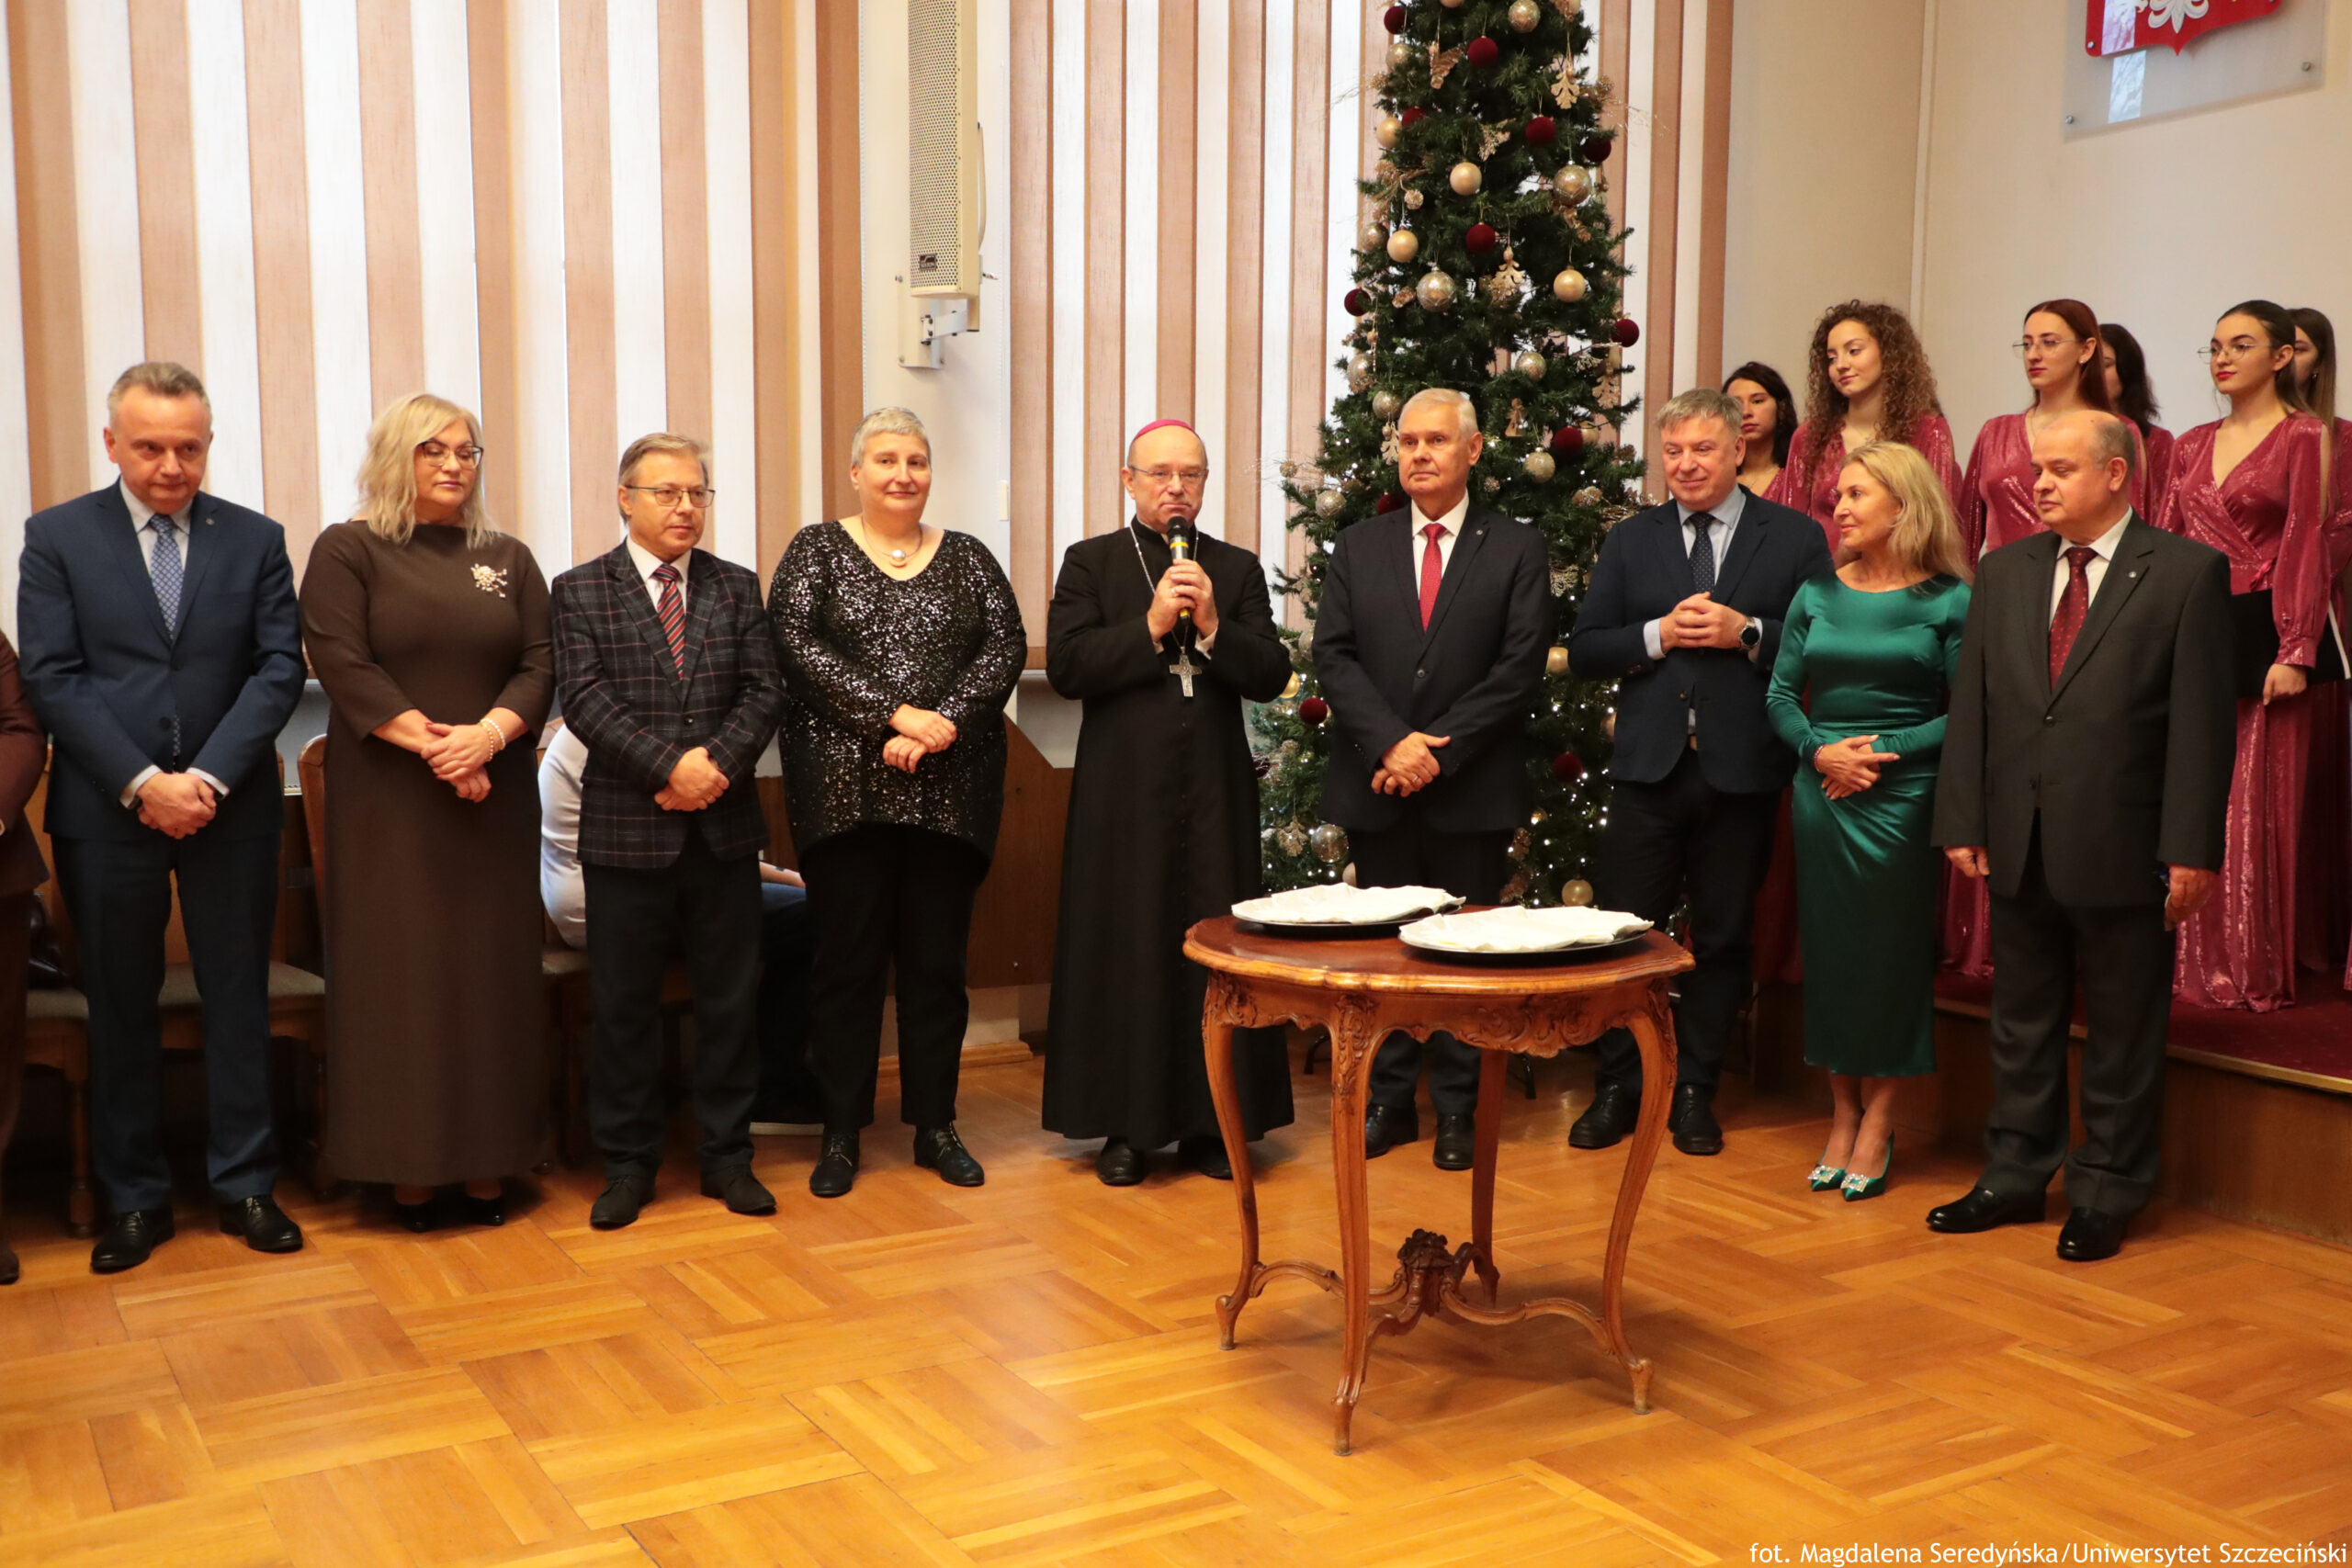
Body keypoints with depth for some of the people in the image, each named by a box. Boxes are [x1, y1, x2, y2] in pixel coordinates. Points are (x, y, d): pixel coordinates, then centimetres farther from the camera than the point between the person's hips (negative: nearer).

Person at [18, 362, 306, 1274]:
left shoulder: (255, 539, 6)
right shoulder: (57, 538, 3)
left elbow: (280, 668, -1)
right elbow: (51, 678, -4)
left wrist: (210, 778, -12)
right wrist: (142, 784, -14)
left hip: (233, 811, 1)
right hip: (107, 813, -1)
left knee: (238, 999, 7)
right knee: (120, 1009, 8)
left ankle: (244, 1185, 17)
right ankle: (135, 1199, 19)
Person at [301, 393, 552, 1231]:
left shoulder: (507, 558, 12)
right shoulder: (347, 551, 2)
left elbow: (540, 664, 3)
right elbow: (343, 665, -8)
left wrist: (488, 734, -15)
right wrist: (433, 747, -16)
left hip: (494, 799, 3)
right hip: (389, 804, -3)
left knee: (491, 972, 4)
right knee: (400, 973, -1)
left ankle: (486, 1166, 10)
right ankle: (409, 1173, 6)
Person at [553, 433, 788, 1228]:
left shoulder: (738, 587, 10)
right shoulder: (580, 591, 1)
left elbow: (764, 691, 2)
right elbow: (585, 700, -9)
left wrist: (718, 764, -14)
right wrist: (669, 767, -19)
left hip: (725, 829, 2)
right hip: (625, 830, -2)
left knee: (729, 998, 8)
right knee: (622, 1005, 6)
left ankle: (727, 1155, 20)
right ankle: (627, 1165, 19)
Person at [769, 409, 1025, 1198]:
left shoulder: (967, 558, 12)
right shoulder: (817, 550, 6)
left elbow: (1006, 646, 0)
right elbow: (797, 645, -9)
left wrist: (945, 724, -15)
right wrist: (893, 714, -17)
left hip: (951, 795, 2)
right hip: (844, 791, -2)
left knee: (938, 961, 7)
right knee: (848, 962, 2)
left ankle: (936, 1126, 19)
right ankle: (841, 1133, 13)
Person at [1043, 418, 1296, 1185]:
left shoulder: (1238, 568, 11)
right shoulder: (1091, 562, 5)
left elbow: (1271, 676, 2)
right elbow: (1066, 668, -7)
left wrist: (1212, 628, -13)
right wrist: (1151, 626, -15)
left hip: (1216, 791, 2)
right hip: (1123, 792, -2)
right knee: (1124, 950, 1)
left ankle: (1207, 1122, 14)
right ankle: (1123, 1126, 11)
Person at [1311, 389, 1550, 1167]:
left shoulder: (1517, 550, 2)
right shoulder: (1357, 548, 9)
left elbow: (1520, 668, -6)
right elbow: (1333, 656, 0)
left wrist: (1439, 751, -13)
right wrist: (1391, 742, -14)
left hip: (1472, 789, -2)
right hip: (1377, 788, 2)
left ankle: (1457, 1108, 16)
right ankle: (1388, 1099, 20)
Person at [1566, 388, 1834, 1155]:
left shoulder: (1794, 537, 3)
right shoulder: (1630, 540, 9)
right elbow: (1583, 650, 5)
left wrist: (1747, 632, -15)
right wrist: (1658, 634, -11)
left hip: (1741, 770, -1)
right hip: (1648, 768, 1)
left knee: (1723, 938, 8)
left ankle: (1695, 1090, 21)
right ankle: (1618, 1086, 17)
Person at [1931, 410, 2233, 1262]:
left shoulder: (2188, 571, -4)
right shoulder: (2004, 571, 9)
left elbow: (2201, 721, -8)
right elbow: (1970, 706, 7)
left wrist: (2191, 848, -12)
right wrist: (1962, 823, 1)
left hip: (2121, 849, -4)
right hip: (2021, 844, 4)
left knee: (2122, 1032, 8)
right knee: (2021, 1022, 14)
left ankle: (2106, 1193, 22)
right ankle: (2016, 1175, 28)